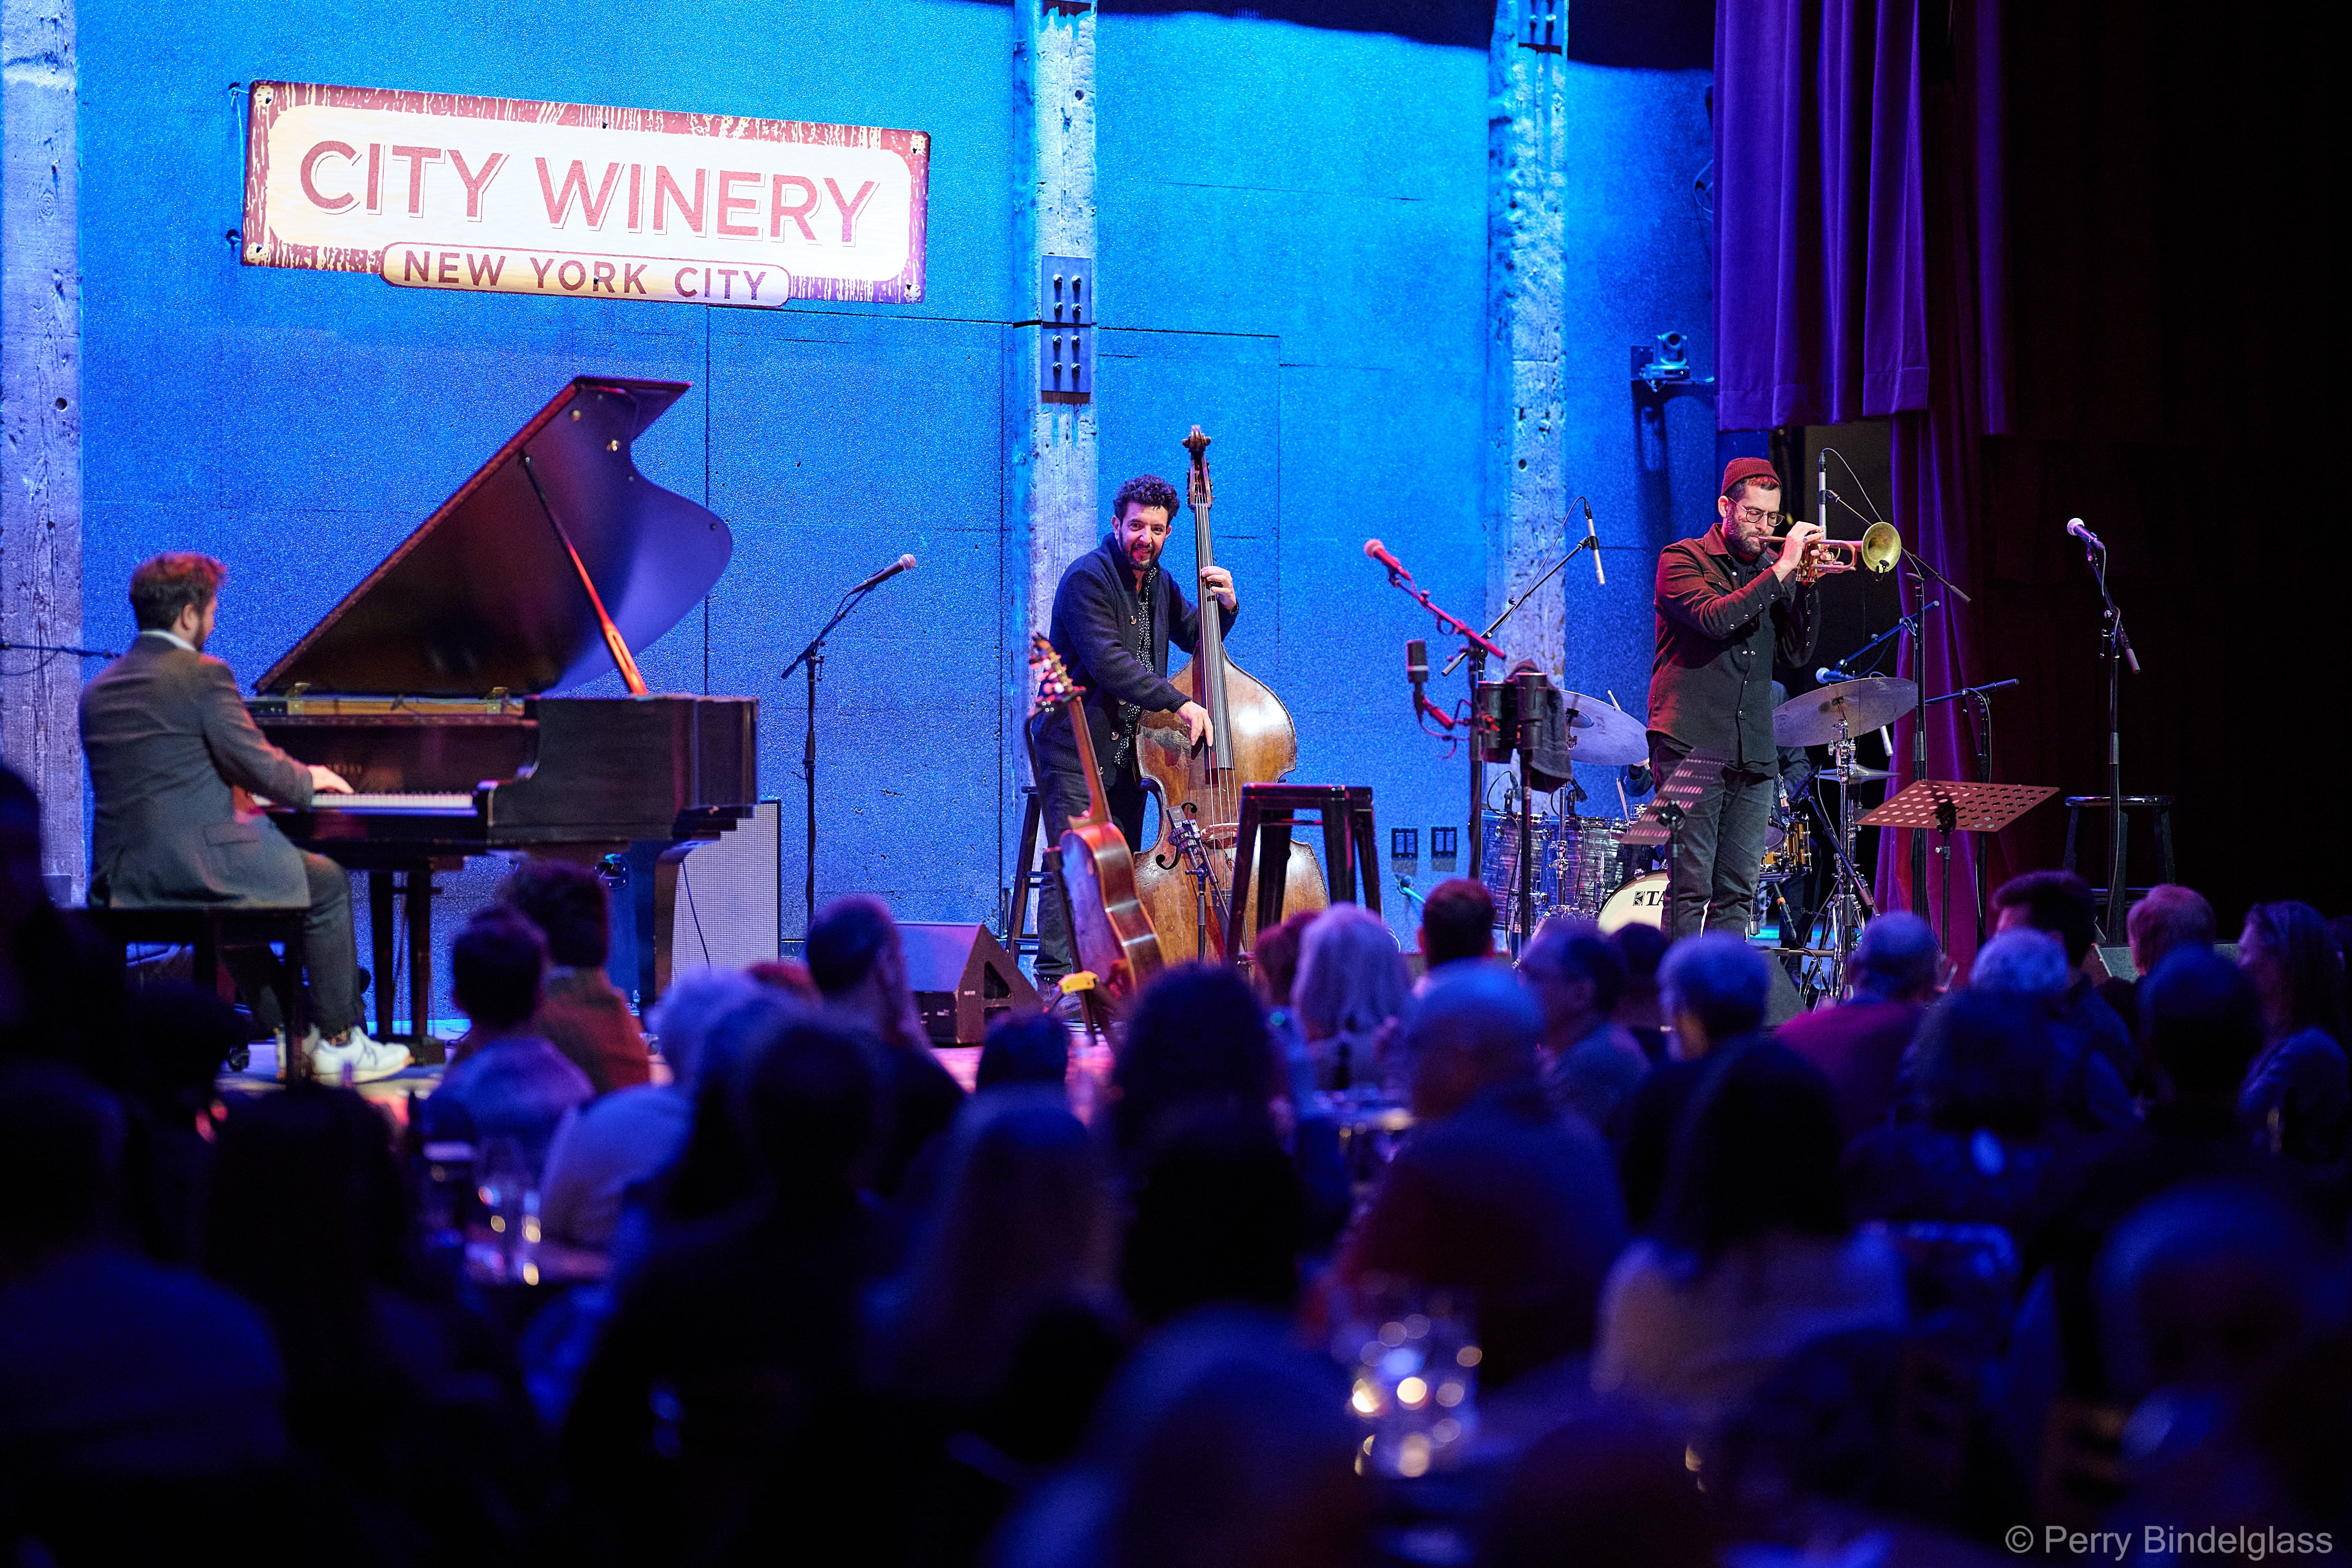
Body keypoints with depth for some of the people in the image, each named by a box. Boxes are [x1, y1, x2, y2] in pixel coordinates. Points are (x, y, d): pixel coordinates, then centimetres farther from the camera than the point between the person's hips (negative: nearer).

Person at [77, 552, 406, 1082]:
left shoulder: (97, 690, 12)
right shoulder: (203, 675, -11)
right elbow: (263, 770, -11)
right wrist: (309, 780, 10)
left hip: (121, 875, 8)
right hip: (191, 867, -8)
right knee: (327, 882, 13)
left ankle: (293, 1035, 30)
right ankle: (338, 1042, 17)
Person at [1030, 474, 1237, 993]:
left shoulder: (1158, 584, 13)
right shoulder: (1088, 578, -12)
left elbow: (1196, 638, 27)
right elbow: (1107, 662, -23)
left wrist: (1225, 606, 5)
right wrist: (1179, 703, -28)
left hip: (1129, 749, 7)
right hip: (1077, 746, -7)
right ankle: (1056, 980, -14)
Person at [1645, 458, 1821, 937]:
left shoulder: (1769, 575, 19)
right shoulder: (1684, 559, 3)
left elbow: (1798, 652, 10)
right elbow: (1714, 619, -16)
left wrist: (1807, 583, -2)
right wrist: (1782, 570, -14)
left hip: (1753, 753, 6)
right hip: (1692, 745, -6)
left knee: (1738, 893, 2)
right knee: (1690, 887, -11)